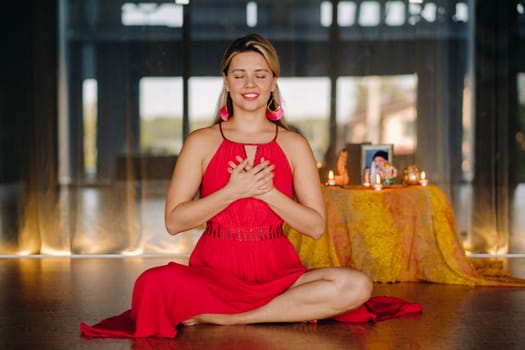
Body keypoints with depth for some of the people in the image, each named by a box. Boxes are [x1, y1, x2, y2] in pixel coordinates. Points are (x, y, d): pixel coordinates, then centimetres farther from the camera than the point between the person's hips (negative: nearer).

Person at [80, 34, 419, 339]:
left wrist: (267, 191, -11)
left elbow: (316, 226, 2)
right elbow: (174, 220, -3)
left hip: (278, 272, 2)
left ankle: (217, 317, -18)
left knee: (357, 286, -26)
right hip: (214, 271, -2)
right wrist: (233, 191, -13)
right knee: (157, 283, -34)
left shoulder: (294, 145, 8)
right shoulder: (202, 142, 5)